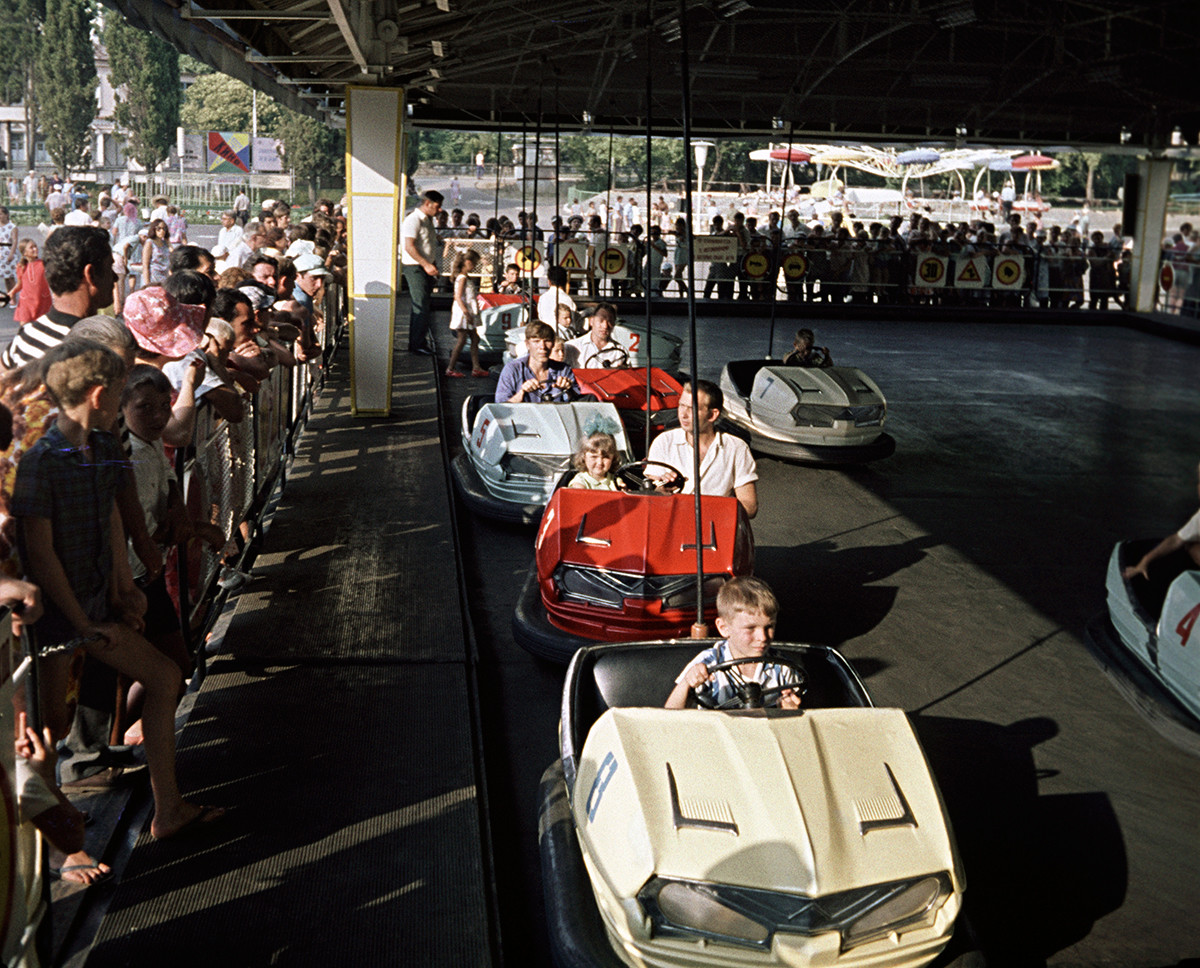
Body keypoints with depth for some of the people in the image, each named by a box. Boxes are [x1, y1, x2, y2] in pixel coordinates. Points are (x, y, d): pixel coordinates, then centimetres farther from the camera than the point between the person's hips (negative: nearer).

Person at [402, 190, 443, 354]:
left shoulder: (428, 220, 17)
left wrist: (433, 266, 17)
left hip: (426, 268, 9)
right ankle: (417, 345, -7)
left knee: (420, 308, 10)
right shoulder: (413, 220, -13)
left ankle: (416, 344, 14)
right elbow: (409, 247, -21)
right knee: (421, 307, -11)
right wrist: (426, 265, -25)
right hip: (414, 267, -9)